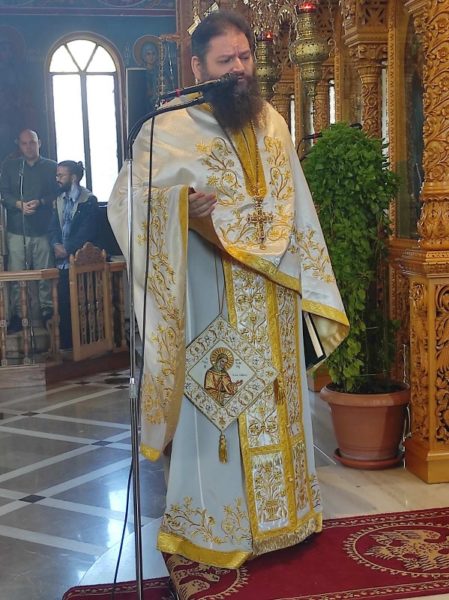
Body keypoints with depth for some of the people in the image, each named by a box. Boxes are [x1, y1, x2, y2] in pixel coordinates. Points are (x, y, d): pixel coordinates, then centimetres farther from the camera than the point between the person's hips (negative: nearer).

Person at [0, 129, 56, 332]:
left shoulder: (51, 167, 10)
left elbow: (57, 194, 3)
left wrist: (40, 202, -14)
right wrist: (19, 204, -13)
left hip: (43, 229, 0)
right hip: (16, 230, 1)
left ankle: (47, 312, 8)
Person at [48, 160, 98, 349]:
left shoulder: (88, 200, -6)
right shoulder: (59, 200, 16)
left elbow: (86, 232, -13)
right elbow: (53, 227, 11)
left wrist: (67, 249, -14)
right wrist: (56, 245, -8)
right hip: (63, 261, 6)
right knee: (63, 302, 1)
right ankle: (65, 343, 10)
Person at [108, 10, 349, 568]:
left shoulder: (271, 122, 10)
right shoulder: (170, 128, -7)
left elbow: (292, 205, 14)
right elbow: (126, 198, -11)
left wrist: (293, 267, 8)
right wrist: (182, 205, -26)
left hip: (271, 293, 6)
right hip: (212, 294, -5)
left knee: (276, 401, 13)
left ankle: (279, 510, 29)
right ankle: (211, 524, 16)